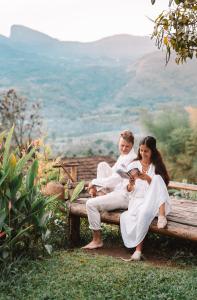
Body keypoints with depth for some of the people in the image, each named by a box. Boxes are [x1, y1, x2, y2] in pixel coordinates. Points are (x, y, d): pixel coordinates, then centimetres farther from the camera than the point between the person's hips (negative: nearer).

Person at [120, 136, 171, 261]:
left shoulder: (157, 166, 10)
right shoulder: (133, 165, 12)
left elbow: (159, 184, -1)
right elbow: (129, 190, 8)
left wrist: (147, 178, -20)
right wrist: (131, 184, -16)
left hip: (155, 202, 0)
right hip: (138, 200, 0)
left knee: (157, 178, -27)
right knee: (144, 212, -37)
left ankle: (162, 215, -37)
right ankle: (138, 249, -38)